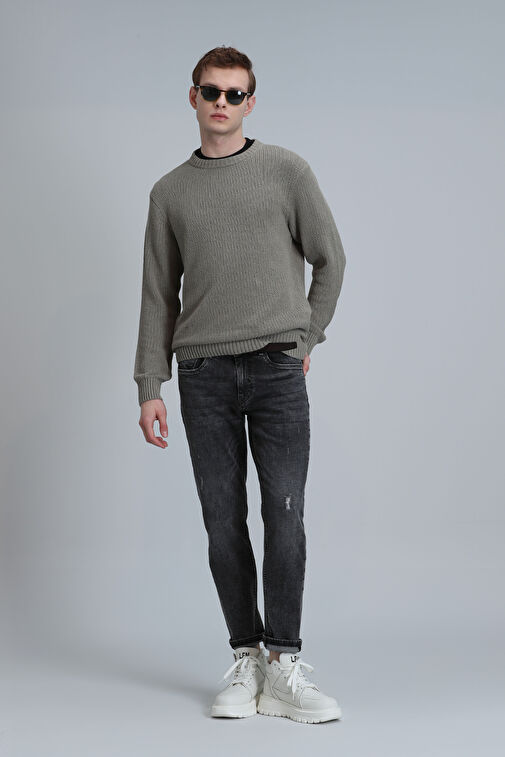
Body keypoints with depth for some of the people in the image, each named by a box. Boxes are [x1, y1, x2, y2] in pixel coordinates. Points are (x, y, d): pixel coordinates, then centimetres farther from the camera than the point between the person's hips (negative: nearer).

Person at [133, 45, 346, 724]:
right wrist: (150, 387, 6)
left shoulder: (286, 170, 7)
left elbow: (330, 260, 12)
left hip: (278, 369, -2)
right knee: (224, 523, 1)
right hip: (204, 375, 2)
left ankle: (284, 667, -1)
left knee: (285, 516, -8)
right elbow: (158, 294, 12)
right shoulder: (170, 192, 12)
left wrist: (305, 339, 9)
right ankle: (246, 661, 11)